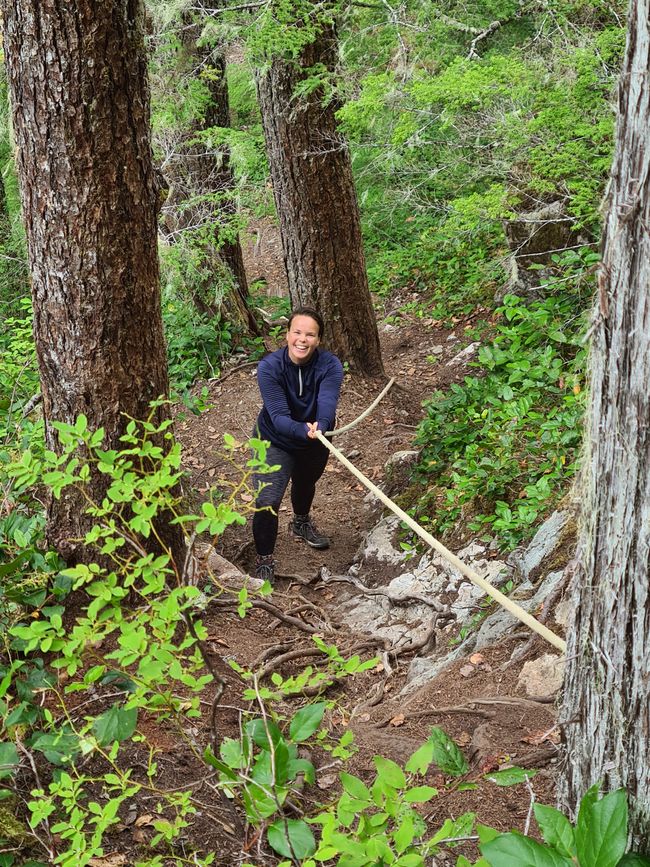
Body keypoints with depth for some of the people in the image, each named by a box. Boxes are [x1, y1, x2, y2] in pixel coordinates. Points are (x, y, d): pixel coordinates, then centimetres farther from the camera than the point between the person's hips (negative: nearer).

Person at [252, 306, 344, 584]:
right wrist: (305, 431, -58)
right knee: (267, 503, -17)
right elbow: (279, 416, -37)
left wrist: (320, 427, -63)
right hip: (276, 441, -3)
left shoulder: (330, 365, -26)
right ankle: (264, 561, 6)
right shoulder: (269, 367, -30)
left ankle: (301, 522, 64)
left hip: (316, 441, 3)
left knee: (306, 483, 30)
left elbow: (327, 404, -40)